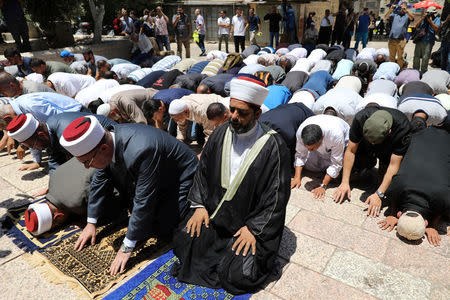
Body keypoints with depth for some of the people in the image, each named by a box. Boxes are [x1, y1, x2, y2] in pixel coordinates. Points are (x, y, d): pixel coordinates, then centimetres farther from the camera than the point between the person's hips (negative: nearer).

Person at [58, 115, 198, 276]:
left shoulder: (140, 151, -42)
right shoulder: (106, 139, -15)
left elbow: (143, 202, -35)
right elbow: (100, 182, 0)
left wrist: (127, 247, -27)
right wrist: (91, 223, 5)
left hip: (180, 180, -7)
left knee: (163, 229, -13)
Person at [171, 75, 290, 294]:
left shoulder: (273, 146, -18)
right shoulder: (221, 134, -2)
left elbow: (277, 195, -14)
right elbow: (202, 171, 9)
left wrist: (253, 228, -15)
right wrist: (199, 204, 0)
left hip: (251, 222, -4)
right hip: (213, 212, 5)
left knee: (238, 275, -14)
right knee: (182, 242, -4)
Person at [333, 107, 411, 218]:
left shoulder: (403, 128, -39)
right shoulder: (360, 118, -35)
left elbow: (393, 166, -33)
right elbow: (351, 151, -25)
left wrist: (379, 194, -37)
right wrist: (345, 182, -26)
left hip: (390, 152, -1)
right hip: (365, 148, 2)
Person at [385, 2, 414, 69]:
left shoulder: (407, 16, 6)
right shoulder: (395, 14, 12)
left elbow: (412, 18, -14)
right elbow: (386, 17, -1)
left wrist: (406, 11, -27)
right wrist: (390, 10, -19)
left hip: (401, 40, -2)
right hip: (392, 39, 2)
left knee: (400, 57, 4)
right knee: (391, 56, 10)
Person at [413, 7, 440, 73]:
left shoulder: (437, 19, 5)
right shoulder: (424, 18, 15)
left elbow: (436, 29, -9)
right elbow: (417, 26, 6)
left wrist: (430, 21, -11)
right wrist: (422, 18, -4)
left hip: (428, 41, -4)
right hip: (419, 40, 4)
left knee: (425, 58, -7)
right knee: (416, 56, 7)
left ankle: (423, 72, 1)